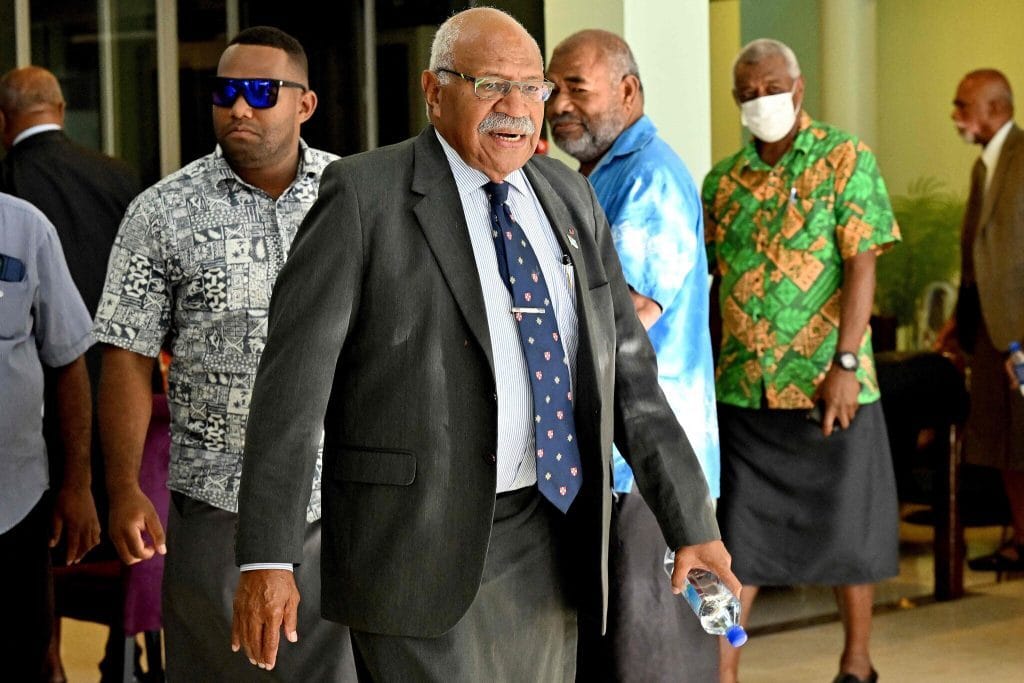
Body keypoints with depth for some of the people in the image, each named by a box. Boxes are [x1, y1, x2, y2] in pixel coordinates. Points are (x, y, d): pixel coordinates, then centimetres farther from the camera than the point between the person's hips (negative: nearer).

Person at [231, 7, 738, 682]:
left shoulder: (569, 196, 11)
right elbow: (295, 375, -10)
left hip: (546, 546, 6)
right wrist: (267, 556, -16)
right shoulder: (364, 194, -6)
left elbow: (628, 371, 13)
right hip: (418, 544, -5)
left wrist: (691, 522, 8)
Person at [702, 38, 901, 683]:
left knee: (845, 528, 8)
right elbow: (705, 279, 14)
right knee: (738, 532, 4)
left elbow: (862, 266, -10)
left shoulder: (846, 159, -3)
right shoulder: (723, 181, 9)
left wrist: (846, 363, -17)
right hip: (743, 388, 4)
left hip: (828, 386, -3)